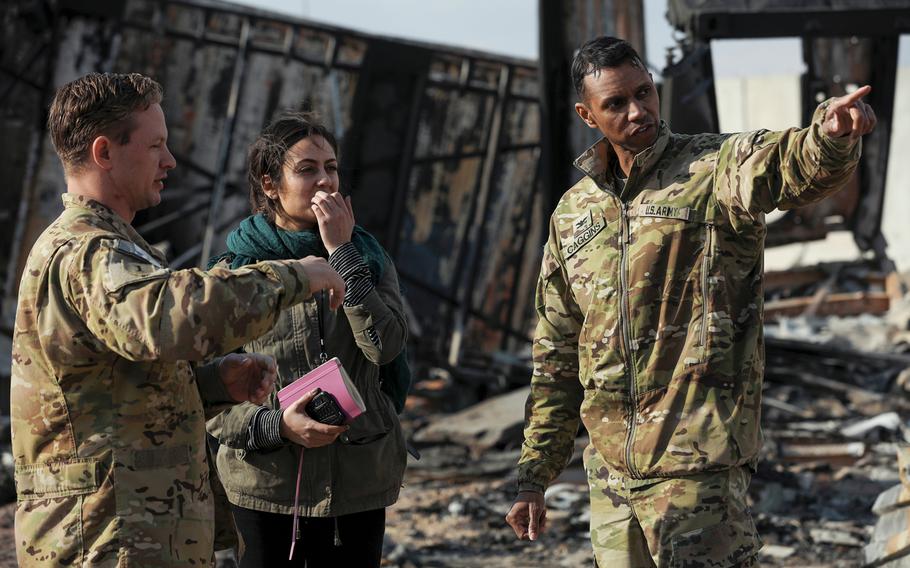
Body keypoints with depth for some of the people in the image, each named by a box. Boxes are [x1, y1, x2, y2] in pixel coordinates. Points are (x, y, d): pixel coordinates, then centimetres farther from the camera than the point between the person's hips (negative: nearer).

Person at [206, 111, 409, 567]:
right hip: (266, 484, -2)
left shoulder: (369, 259, 5)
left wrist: (342, 254, -13)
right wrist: (275, 424, -20)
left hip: (357, 482, 2)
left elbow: (386, 345, -14)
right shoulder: (234, 271, -2)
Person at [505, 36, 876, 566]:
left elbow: (792, 167, -29)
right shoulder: (572, 214, 13)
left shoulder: (716, 169, -4)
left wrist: (832, 134, -53)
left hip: (698, 464, -6)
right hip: (611, 468, 6)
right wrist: (534, 478, 16)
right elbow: (556, 359, 18)